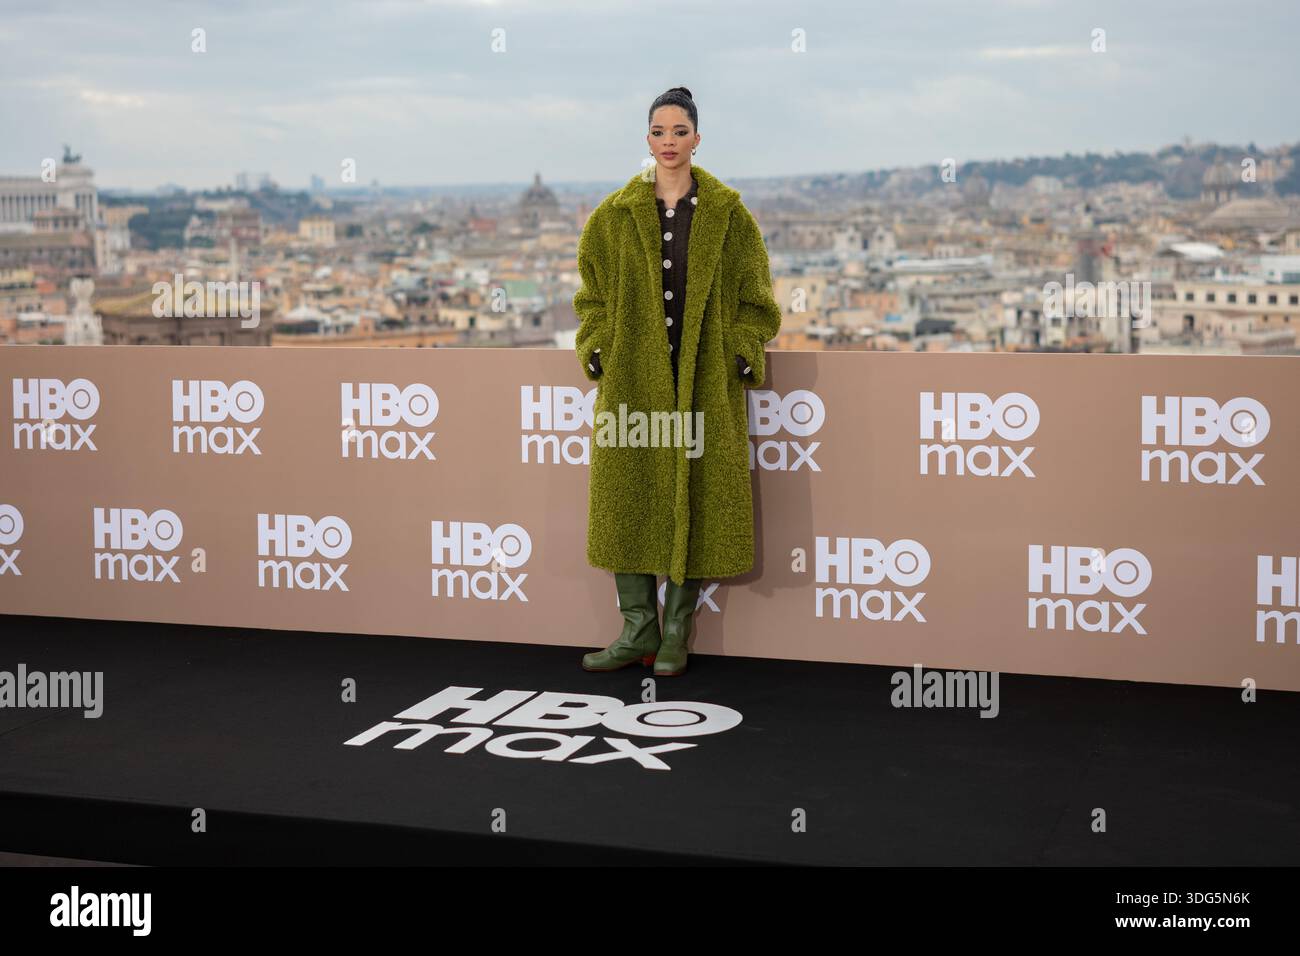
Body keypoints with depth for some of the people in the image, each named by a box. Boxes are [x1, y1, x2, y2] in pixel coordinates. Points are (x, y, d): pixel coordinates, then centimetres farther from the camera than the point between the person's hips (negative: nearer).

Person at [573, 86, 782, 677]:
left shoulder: (728, 215, 3)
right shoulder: (614, 215, 6)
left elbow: (753, 297, 5)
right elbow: (594, 295, 10)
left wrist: (741, 356, -6)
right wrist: (597, 354, -2)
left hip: (705, 382, -1)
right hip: (634, 380, 2)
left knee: (695, 503, 1)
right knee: (628, 499, 3)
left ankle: (676, 633, 13)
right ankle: (637, 629, 15)